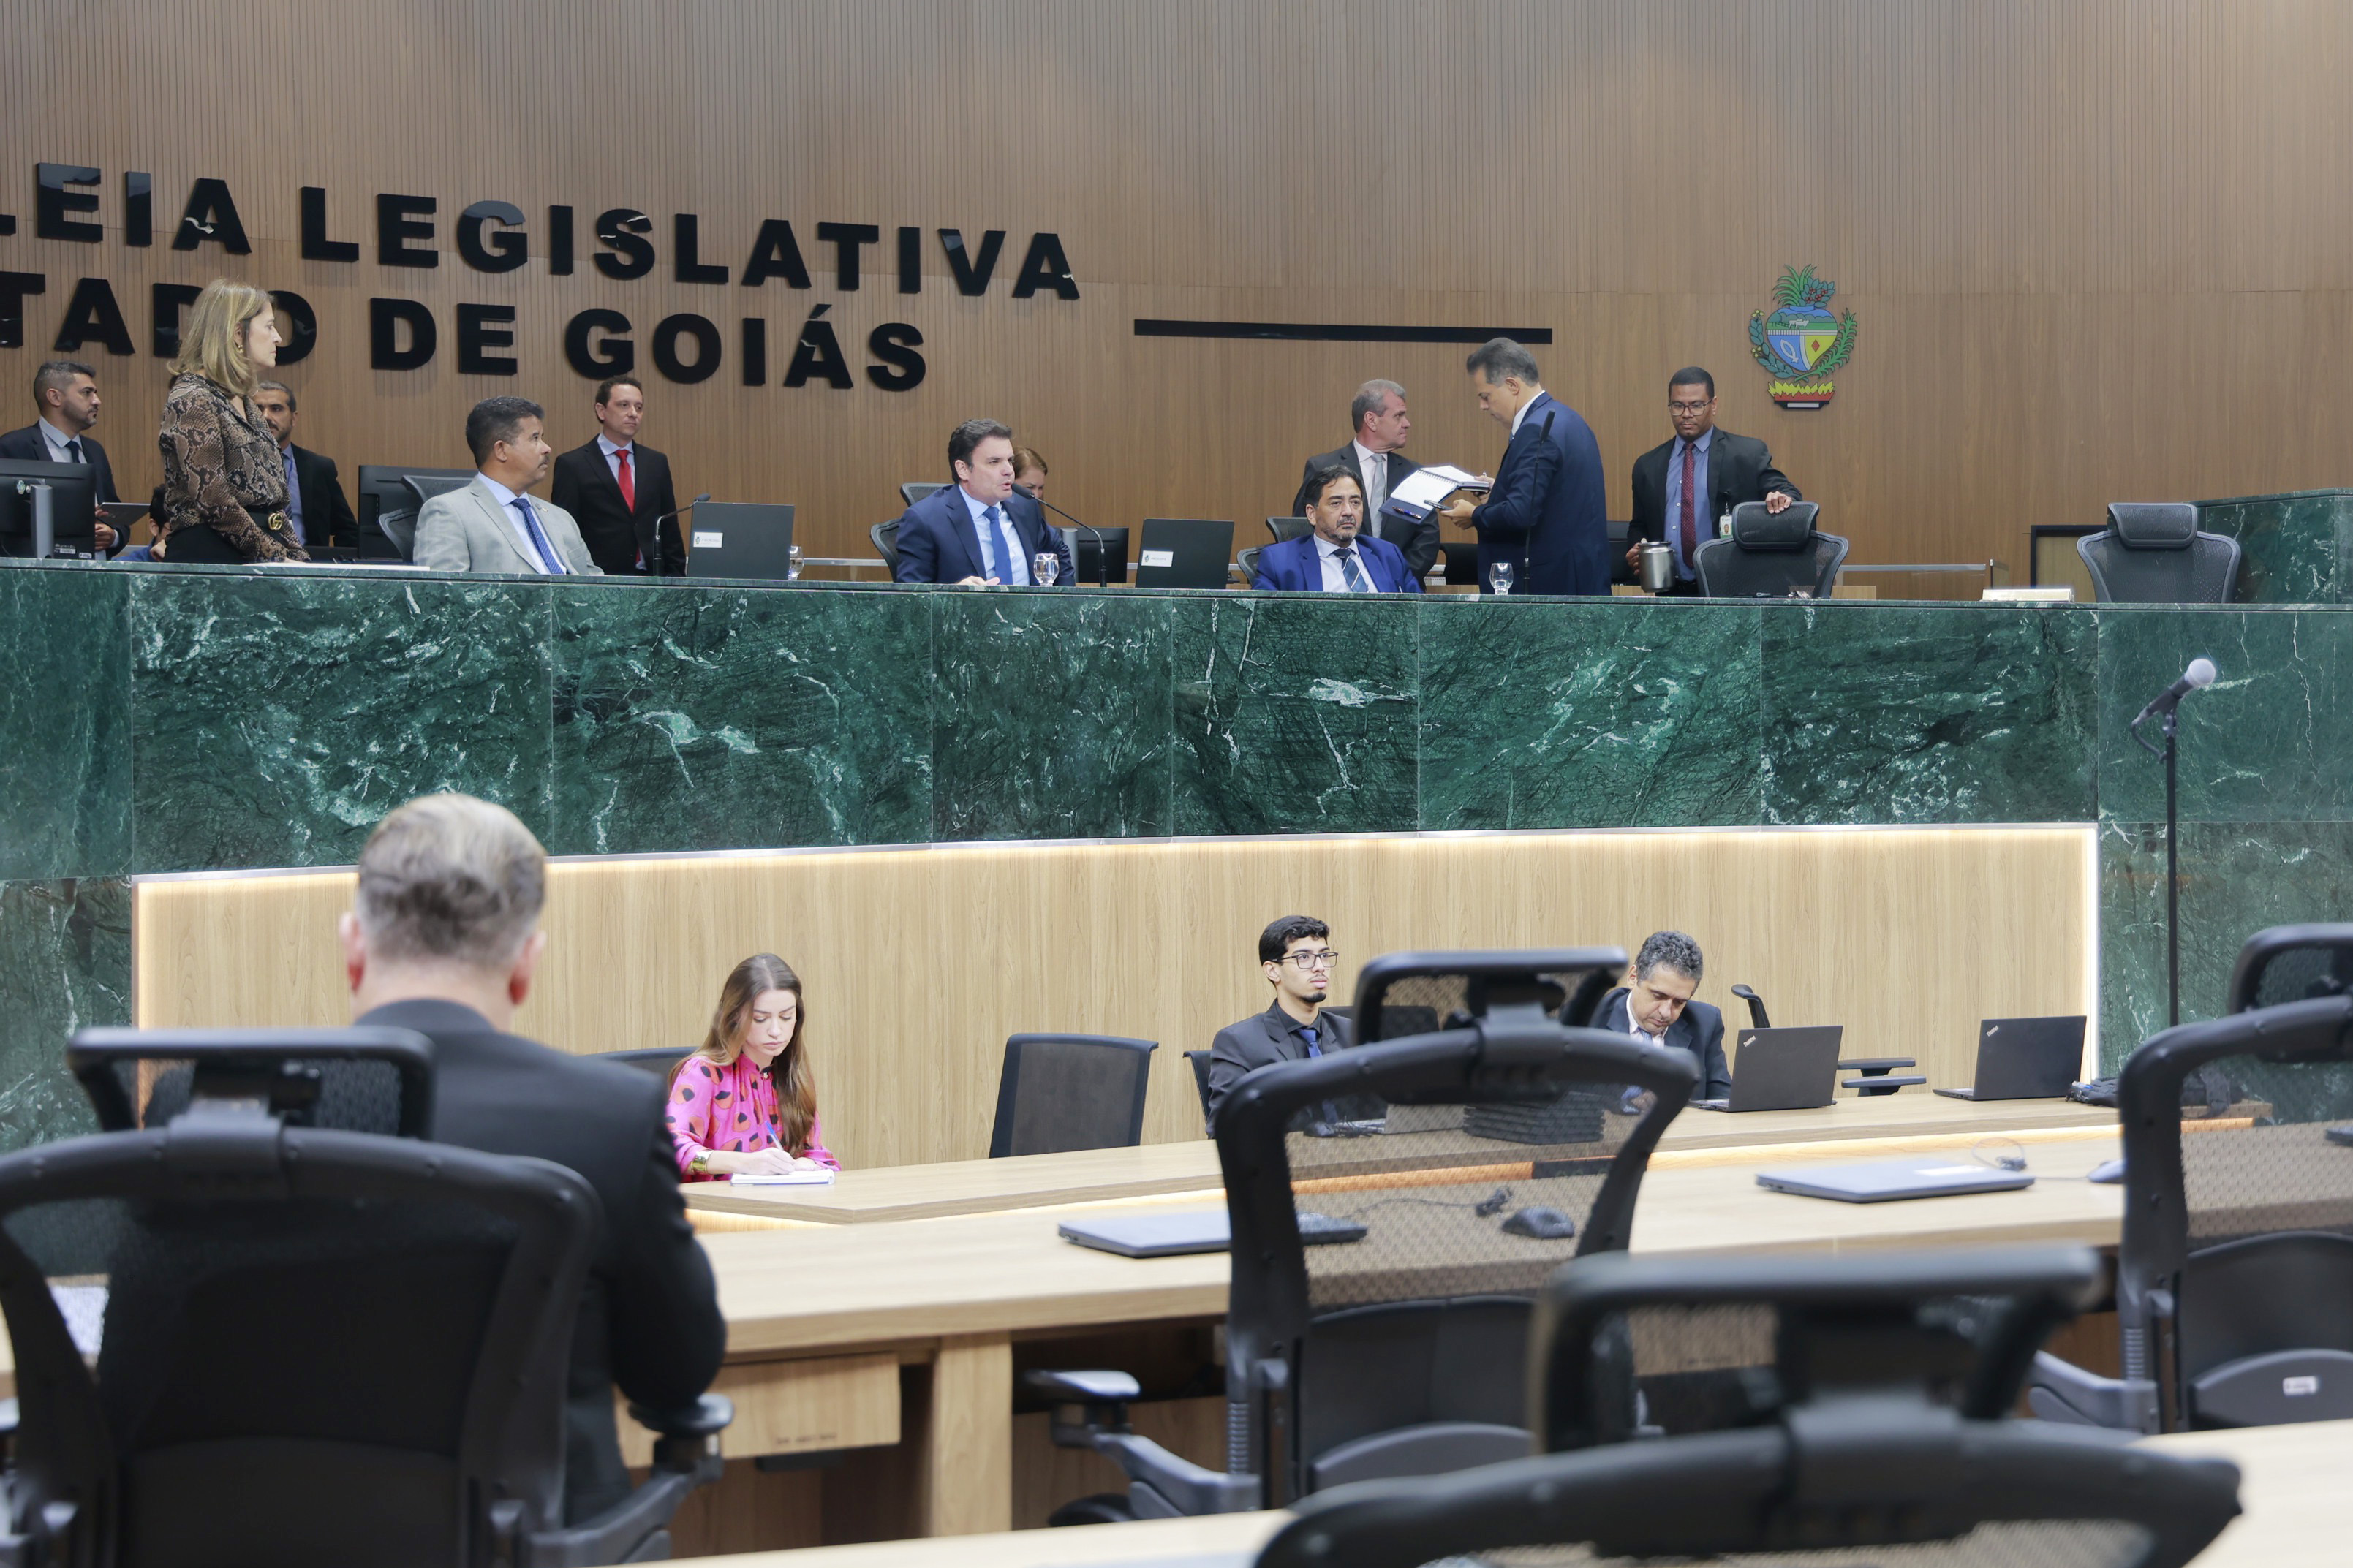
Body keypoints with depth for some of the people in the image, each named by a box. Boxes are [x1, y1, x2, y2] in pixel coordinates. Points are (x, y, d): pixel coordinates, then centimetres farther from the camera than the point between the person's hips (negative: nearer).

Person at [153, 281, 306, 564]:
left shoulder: (241, 401, 19)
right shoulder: (191, 400, -7)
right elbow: (212, 499, -15)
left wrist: (297, 557, 9)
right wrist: (276, 558, -15)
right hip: (207, 560, -8)